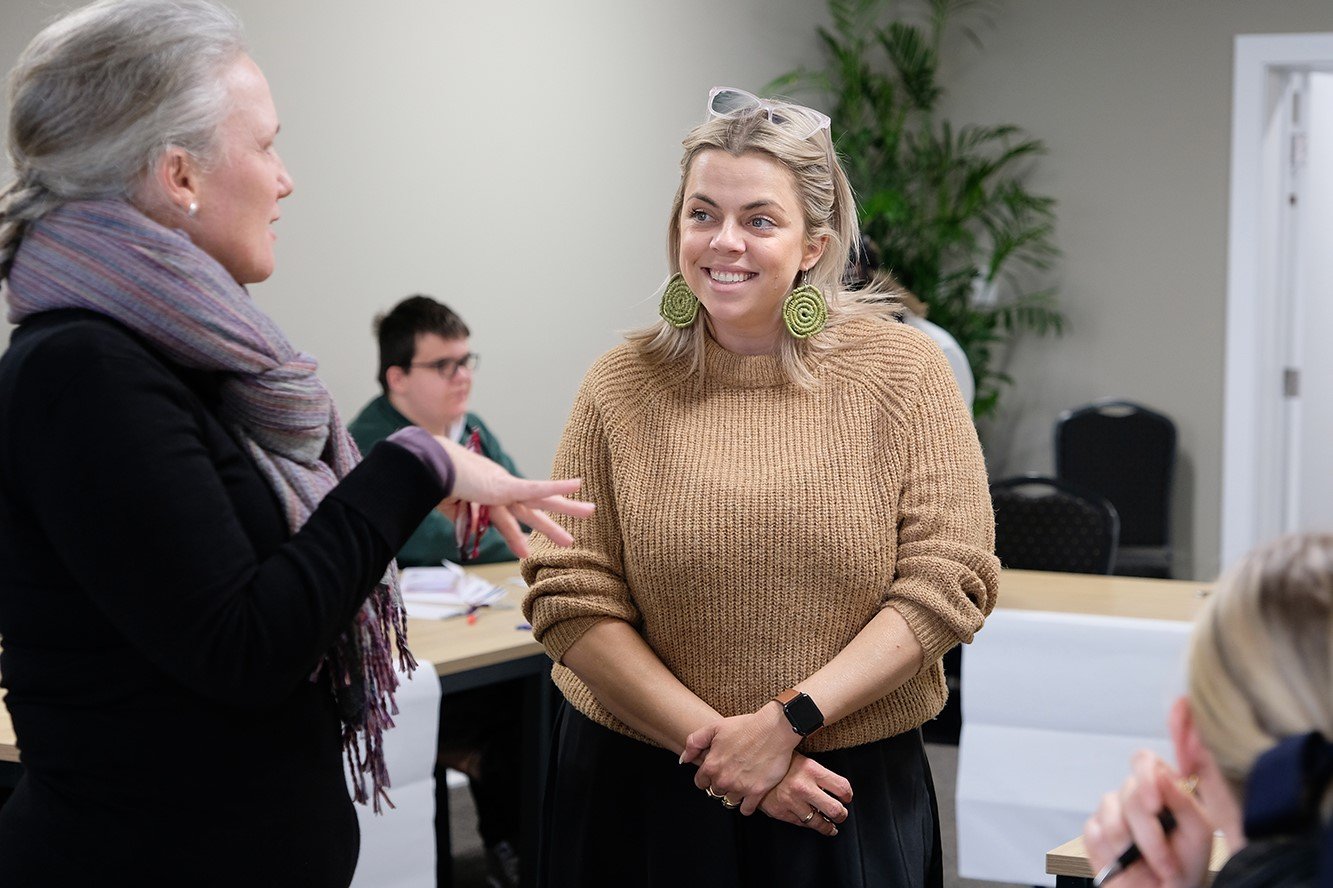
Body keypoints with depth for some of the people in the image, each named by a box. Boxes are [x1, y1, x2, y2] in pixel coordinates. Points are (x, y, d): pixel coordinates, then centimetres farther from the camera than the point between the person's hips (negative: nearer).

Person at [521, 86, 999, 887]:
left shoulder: (903, 371, -4)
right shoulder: (621, 388, -2)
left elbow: (947, 582, -9)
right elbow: (571, 600, -6)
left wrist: (788, 720, -17)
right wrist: (717, 740, -15)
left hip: (850, 797, -1)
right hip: (642, 792, 1)